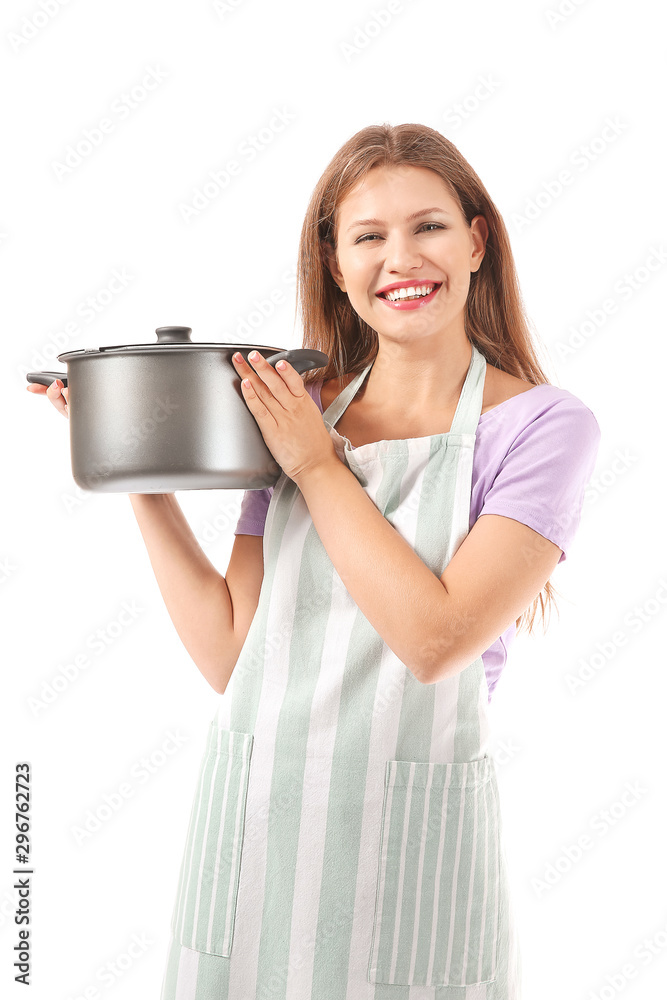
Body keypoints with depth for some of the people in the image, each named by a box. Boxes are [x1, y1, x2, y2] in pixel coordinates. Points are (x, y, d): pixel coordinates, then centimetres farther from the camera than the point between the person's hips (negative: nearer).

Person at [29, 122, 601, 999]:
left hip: (409, 845, -3)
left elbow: (435, 639, -18)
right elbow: (230, 655, 0)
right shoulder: (294, 412, 3)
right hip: (250, 823, 4)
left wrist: (317, 467, -11)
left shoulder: (541, 424, -7)